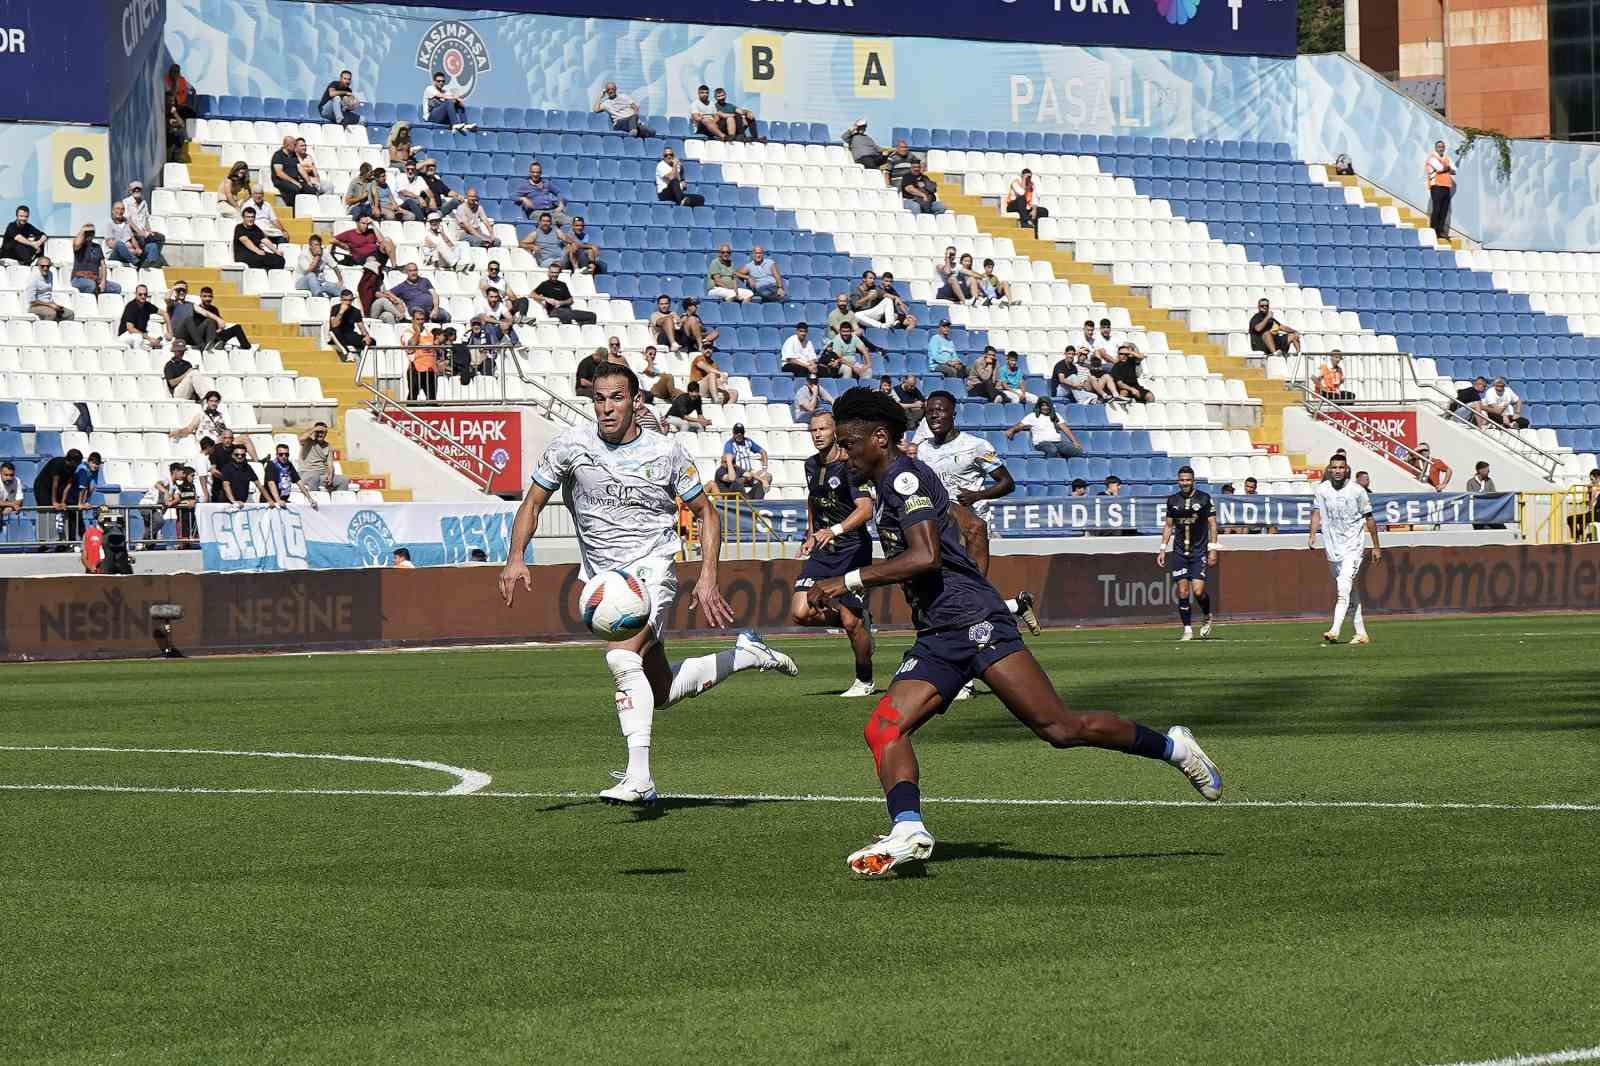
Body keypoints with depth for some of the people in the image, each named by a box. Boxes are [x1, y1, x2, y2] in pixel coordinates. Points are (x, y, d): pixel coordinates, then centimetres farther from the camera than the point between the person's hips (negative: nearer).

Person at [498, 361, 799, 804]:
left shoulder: (666, 453, -8)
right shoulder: (571, 445, -4)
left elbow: (705, 511, 4)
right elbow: (533, 504, 3)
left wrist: (708, 578, -7)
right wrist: (516, 557, -15)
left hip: (651, 568, -5)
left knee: (622, 657, -30)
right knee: (660, 692, 12)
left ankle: (638, 777, -31)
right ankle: (746, 654, 35)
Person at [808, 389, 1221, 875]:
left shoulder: (905, 477, -8)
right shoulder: (886, 488, 22)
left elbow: (925, 556, -23)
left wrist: (849, 581, -20)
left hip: (975, 621, -10)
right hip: (936, 639, 10)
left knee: (1060, 728, -13)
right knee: (884, 728, -11)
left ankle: (1172, 746, 2)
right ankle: (908, 829, -27)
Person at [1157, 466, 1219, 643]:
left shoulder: (1204, 498, -2)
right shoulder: (1173, 500, 7)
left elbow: (1212, 524, 0)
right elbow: (1168, 525, 15)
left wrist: (1212, 549, -6)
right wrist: (1162, 550, 9)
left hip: (1199, 551, -3)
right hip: (1180, 552, 3)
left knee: (1198, 590, -12)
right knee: (1182, 591, -2)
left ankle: (1207, 617, 17)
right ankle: (1187, 630, 5)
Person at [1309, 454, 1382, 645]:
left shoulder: (1357, 491, -4)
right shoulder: (1321, 490, 4)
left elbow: (1369, 518, 3)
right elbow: (1316, 513, 2)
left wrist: (1376, 547, 6)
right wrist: (1313, 534, -17)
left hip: (1353, 545, -4)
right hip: (1332, 547, 4)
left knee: (1344, 586, -19)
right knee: (1351, 591, 10)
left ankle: (1335, 631, -28)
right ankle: (1361, 633, 16)